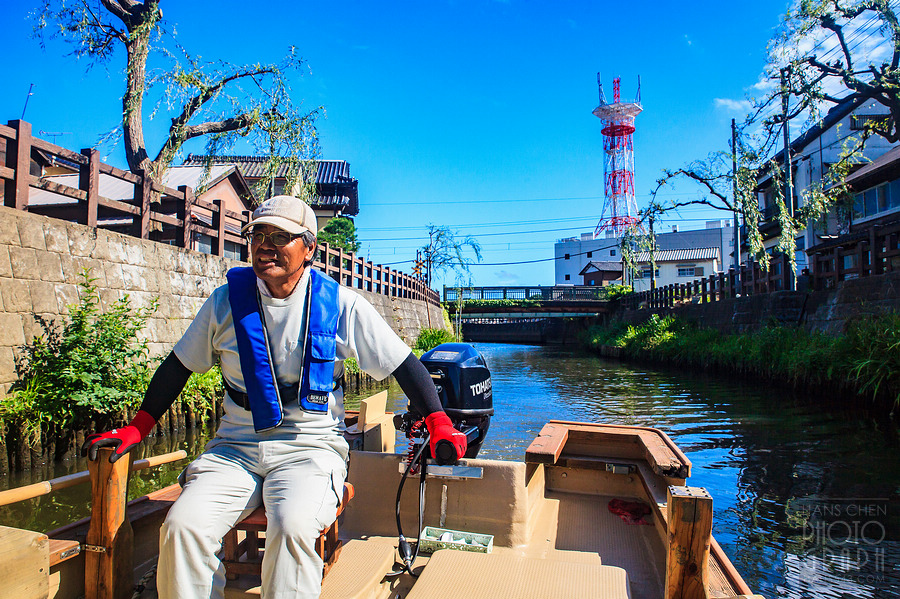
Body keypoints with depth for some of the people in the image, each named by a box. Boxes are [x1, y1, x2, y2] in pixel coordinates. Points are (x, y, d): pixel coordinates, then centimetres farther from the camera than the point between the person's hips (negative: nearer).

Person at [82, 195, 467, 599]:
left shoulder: (341, 305, -3)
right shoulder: (227, 300, 5)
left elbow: (404, 365, 1)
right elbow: (178, 367, 16)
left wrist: (439, 426, -4)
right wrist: (134, 431, 12)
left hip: (312, 447, -3)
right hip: (236, 447, 3)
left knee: (292, 528, -30)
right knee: (182, 526, -21)